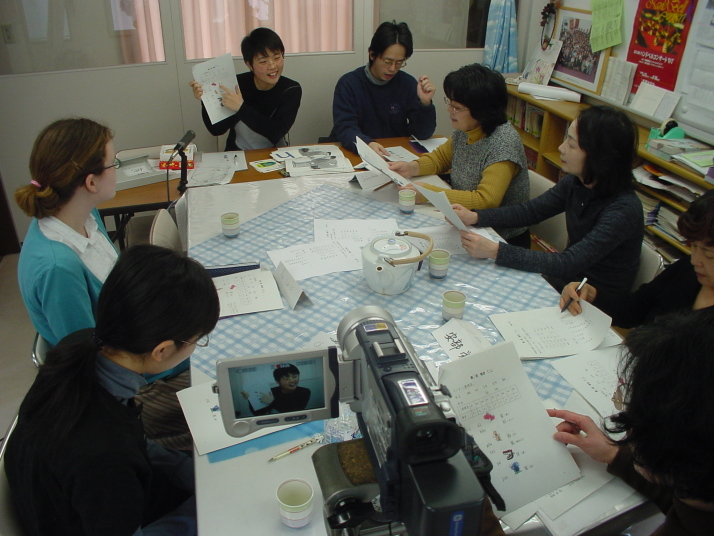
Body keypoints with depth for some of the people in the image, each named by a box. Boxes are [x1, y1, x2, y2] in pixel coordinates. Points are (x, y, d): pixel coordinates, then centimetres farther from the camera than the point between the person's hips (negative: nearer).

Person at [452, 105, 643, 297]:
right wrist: (475, 217, -12)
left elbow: (567, 264, -32)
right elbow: (532, 210, 3)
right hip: (570, 274, 6)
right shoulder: (576, 183, -7)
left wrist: (495, 251, -37)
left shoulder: (623, 210, -28)